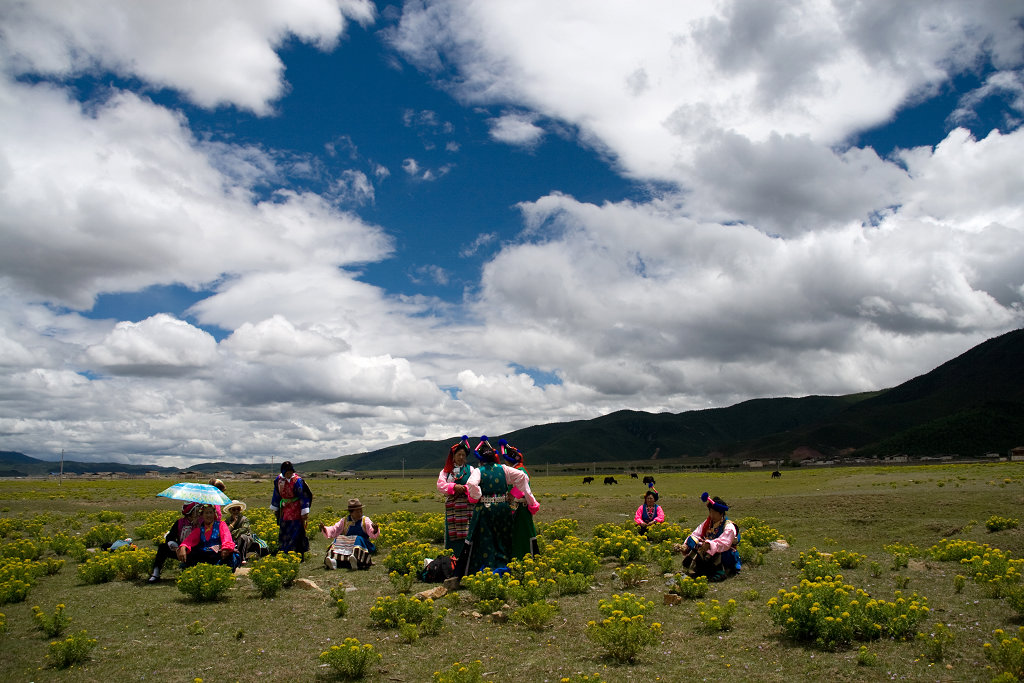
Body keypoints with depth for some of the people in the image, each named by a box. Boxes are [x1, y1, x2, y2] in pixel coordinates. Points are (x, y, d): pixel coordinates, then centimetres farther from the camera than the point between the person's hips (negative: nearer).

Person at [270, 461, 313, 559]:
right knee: (284, 532, 11)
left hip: (296, 511, -6)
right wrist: (275, 509, 20)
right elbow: (276, 495, 14)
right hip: (285, 510, 6)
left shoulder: (297, 481, -17)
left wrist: (304, 512, -17)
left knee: (295, 533, -8)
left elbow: (304, 496, -16)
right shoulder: (279, 480, 0)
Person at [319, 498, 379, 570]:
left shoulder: (365, 520, 8)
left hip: (362, 544, -2)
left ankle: (355, 560, -58)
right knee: (338, 540, -23)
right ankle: (333, 559, -48)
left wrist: (375, 530, -28)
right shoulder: (344, 521, 15)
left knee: (358, 539, -32)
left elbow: (372, 534, -5)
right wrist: (324, 529, -10)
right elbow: (334, 530, 9)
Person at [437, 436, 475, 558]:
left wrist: (463, 488, -18)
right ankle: (451, 557, 7)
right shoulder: (445, 471, 13)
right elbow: (440, 485, -2)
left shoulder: (470, 470, 10)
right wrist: (454, 487, -16)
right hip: (452, 508, 1)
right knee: (452, 533, 1)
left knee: (466, 533, -6)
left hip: (467, 507, -1)